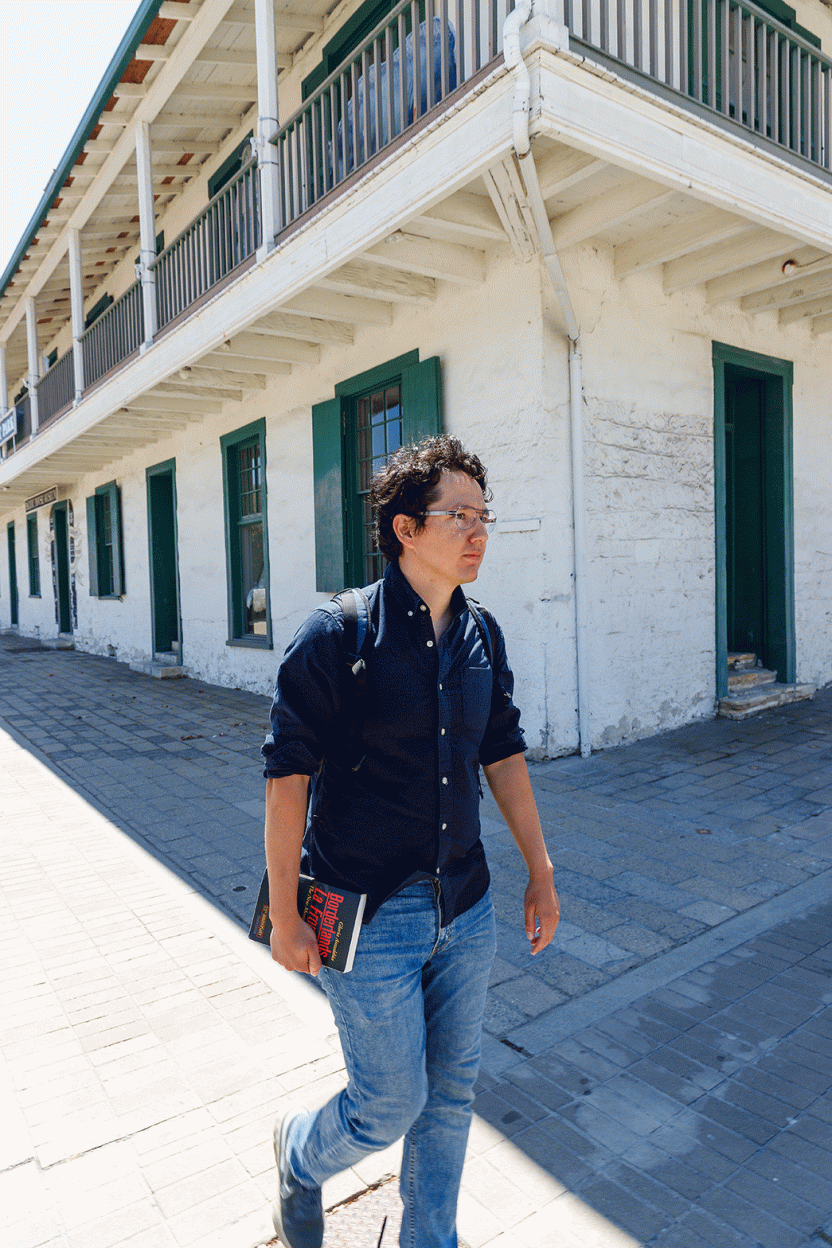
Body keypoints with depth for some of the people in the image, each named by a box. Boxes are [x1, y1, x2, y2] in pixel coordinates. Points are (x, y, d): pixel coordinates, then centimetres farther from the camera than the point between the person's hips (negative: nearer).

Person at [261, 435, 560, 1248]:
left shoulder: (482, 639, 1)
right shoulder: (338, 633, -17)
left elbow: (503, 755, 9)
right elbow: (287, 774, -13)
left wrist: (540, 871, 11)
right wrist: (285, 916, -11)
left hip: (465, 907, 6)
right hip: (369, 913, -5)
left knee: (452, 1093, 19)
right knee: (391, 1104, 9)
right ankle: (301, 1151, 44)